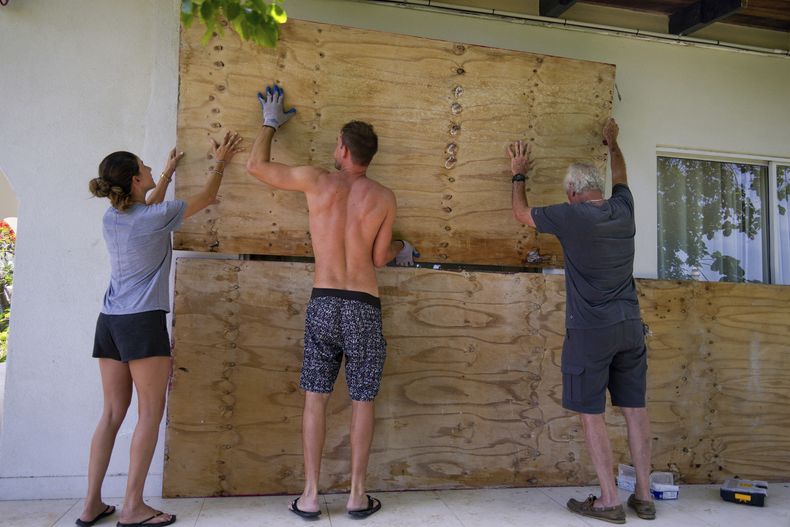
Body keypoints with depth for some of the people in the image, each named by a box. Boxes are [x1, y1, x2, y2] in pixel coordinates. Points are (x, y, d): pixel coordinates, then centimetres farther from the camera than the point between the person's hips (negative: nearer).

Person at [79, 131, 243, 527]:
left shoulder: (111, 218, 10)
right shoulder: (157, 217, -9)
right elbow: (205, 199, 6)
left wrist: (167, 173, 44)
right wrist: (219, 163, 22)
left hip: (108, 322, 7)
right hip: (143, 321, -7)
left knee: (112, 413, 11)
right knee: (150, 413, 0)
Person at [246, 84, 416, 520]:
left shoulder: (317, 180, 0)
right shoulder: (384, 197, 1)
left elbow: (256, 165, 12)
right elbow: (379, 258, 6)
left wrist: (270, 123, 28)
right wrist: (400, 251, 29)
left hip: (323, 302, 0)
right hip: (364, 306, 0)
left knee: (315, 399, 8)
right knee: (362, 402, 9)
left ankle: (310, 496, 14)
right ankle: (357, 496, 17)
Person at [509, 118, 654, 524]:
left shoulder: (571, 216, -10)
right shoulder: (623, 210, 6)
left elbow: (522, 213, 7)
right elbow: (620, 176, 29)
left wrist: (519, 175, 23)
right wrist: (612, 143, 47)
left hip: (590, 330, -6)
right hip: (630, 326, 6)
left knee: (591, 414, 2)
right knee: (634, 408, 11)